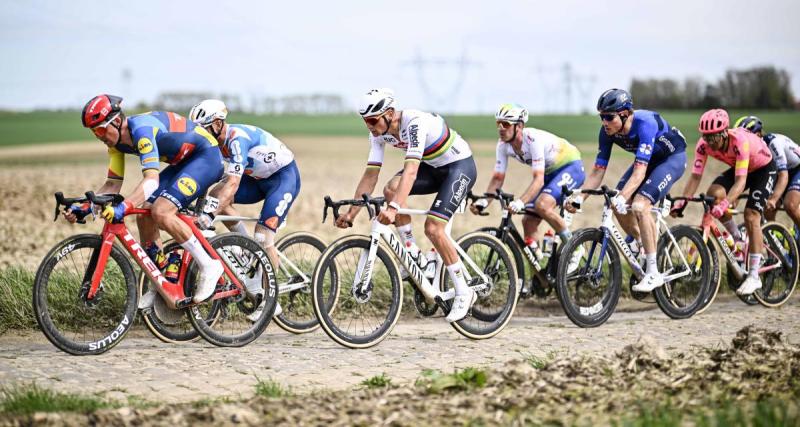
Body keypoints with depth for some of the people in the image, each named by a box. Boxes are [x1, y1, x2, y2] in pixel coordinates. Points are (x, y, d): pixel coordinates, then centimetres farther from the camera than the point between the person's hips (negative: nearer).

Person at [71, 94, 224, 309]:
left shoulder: (142, 129, -30)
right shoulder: (117, 142, -2)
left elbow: (152, 179, -40)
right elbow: (113, 184, 4)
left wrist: (122, 207, -52)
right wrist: (85, 207, -10)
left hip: (207, 156, -10)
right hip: (183, 162, 10)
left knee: (161, 212, -25)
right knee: (144, 216, -1)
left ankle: (209, 267, -13)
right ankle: (158, 287, 12)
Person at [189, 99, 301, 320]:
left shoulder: (238, 138, -31)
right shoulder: (215, 141, -5)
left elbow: (232, 184, -38)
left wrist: (209, 216, -43)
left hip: (285, 176, -9)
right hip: (260, 178, 9)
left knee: (262, 237, -18)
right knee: (215, 196, -9)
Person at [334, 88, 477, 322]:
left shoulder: (415, 123, -33)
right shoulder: (379, 132, -10)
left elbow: (411, 171, -43)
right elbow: (370, 175, -9)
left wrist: (394, 209, -54)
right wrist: (351, 213, -17)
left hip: (460, 165, -7)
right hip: (432, 166, 7)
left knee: (433, 228, -19)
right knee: (391, 189, -19)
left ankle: (464, 293, -5)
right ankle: (414, 255, -4)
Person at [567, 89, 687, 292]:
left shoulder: (645, 123, -36)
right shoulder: (607, 131, -17)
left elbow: (640, 171, -41)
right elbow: (598, 170, -13)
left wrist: (622, 197, -53)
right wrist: (580, 197, -25)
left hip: (672, 157, -7)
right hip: (649, 159, 7)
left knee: (639, 205, -25)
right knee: (617, 204, -10)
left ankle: (653, 274, -20)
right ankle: (639, 244, 19)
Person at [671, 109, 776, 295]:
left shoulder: (740, 141, -39)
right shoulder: (704, 144, -25)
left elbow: (740, 181, -44)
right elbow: (695, 176, -23)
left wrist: (725, 204, -56)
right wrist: (681, 202, -35)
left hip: (763, 168, -5)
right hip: (738, 168, 5)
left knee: (751, 217, -18)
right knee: (713, 194, -22)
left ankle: (754, 276, -11)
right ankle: (736, 239, 2)